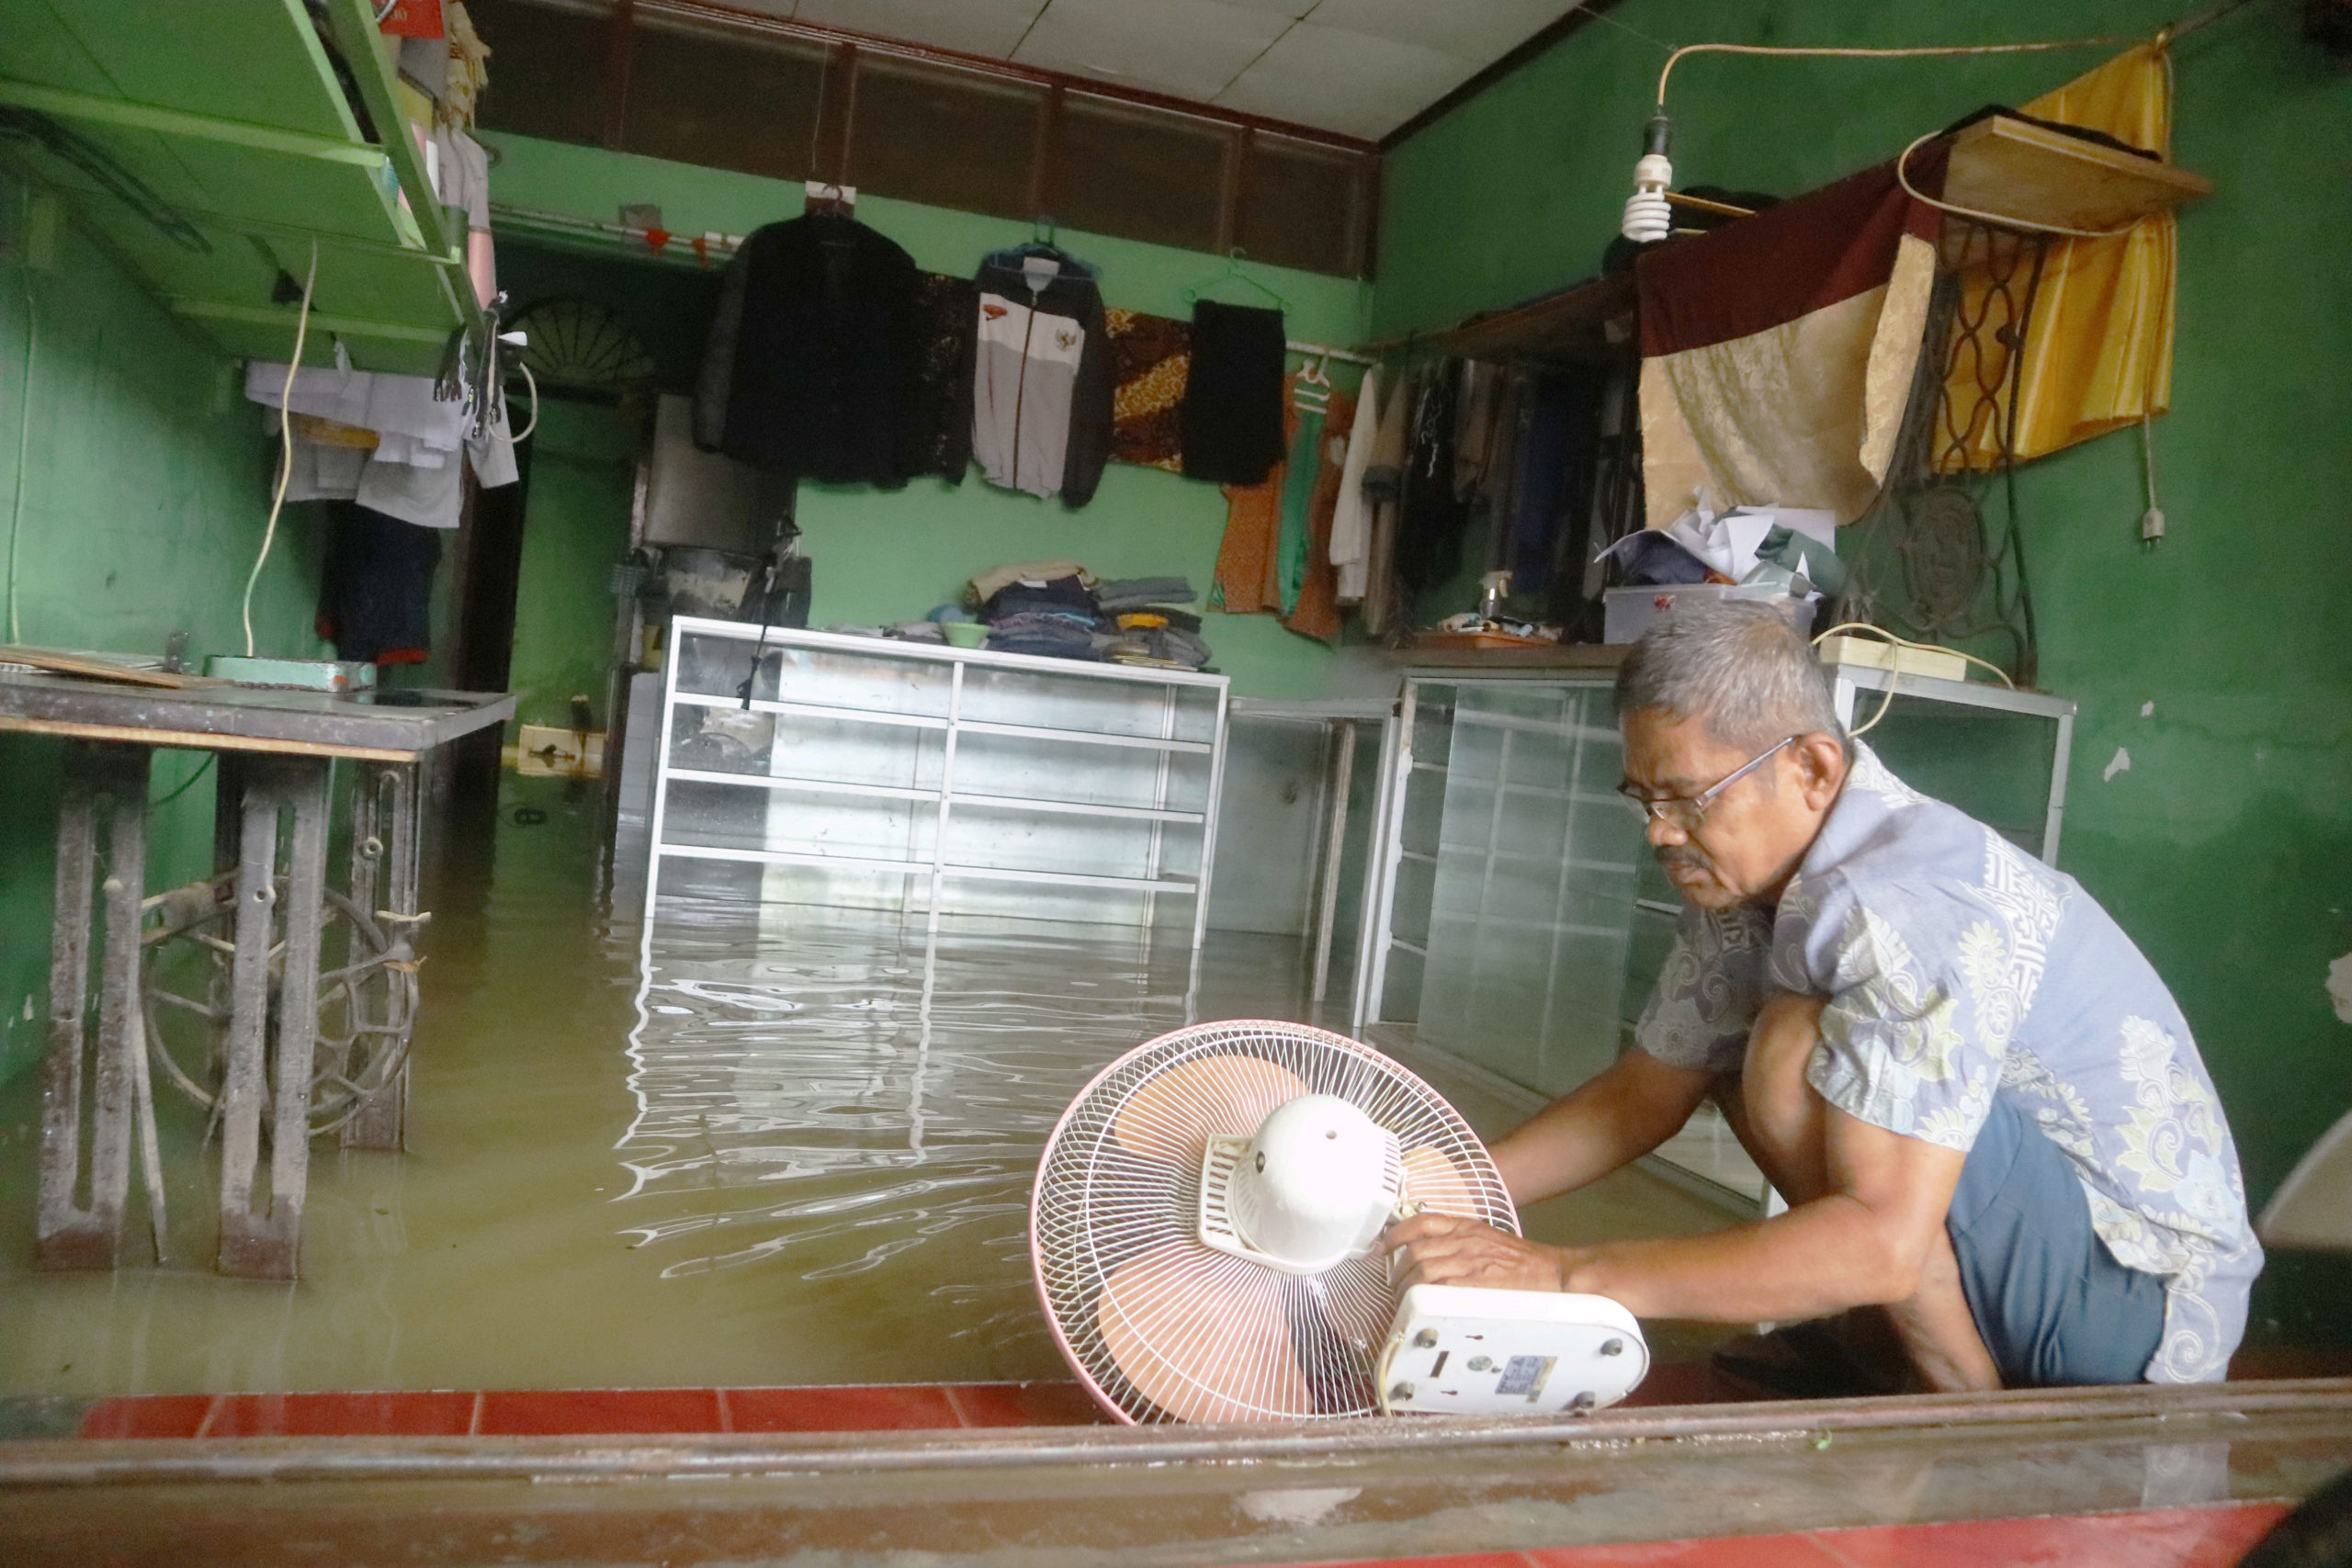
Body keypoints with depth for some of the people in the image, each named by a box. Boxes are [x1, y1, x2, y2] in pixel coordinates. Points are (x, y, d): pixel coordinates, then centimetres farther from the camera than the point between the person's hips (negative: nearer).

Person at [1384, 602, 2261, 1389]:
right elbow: (1646, 1094, 8)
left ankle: (1966, 1397, -7)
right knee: (1728, 1051, 9)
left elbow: (1883, 1244, -35)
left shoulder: (1910, 901, -29)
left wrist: (1568, 1276, -35)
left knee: (1796, 1052, -27)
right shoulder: (1745, 875, -2)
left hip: (2149, 1301, -9)